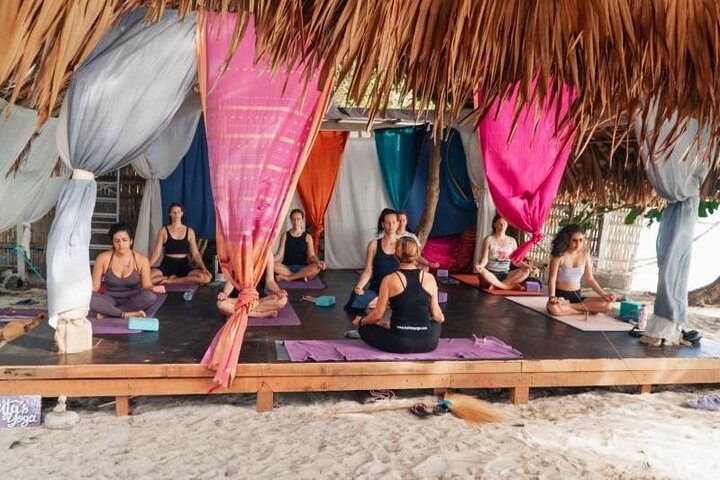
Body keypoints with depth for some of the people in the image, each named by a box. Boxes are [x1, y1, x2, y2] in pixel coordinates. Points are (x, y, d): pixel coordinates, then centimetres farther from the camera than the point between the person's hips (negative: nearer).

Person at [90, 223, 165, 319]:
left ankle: (108, 312, -25)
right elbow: (94, 286, 1)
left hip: (132, 301, 0)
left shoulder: (141, 259, -3)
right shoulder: (103, 258, -3)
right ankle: (127, 314, -30)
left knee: (151, 297, -33)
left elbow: (146, 285, -3)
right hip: (110, 301, 0)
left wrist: (152, 288, -27)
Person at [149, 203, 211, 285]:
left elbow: (195, 253, 2)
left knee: (207, 277, -30)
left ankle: (170, 280, -17)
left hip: (184, 265, 1)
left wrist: (202, 266, -16)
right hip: (167, 265, -1)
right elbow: (157, 252, 1)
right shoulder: (163, 231, 5)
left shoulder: (189, 231, 7)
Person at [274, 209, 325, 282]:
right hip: (287, 268, 0)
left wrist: (318, 261, -27)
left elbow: (311, 255, -4)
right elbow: (280, 254, -1)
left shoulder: (307, 237, 6)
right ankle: (301, 276, -25)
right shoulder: (285, 236, 7)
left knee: (317, 267, -32)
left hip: (302, 268, 0)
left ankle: (287, 278, -27)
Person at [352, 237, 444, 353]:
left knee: (364, 328, 21)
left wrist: (361, 321, 17)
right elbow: (436, 315, 4)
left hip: (400, 343, -2)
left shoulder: (389, 280, -7)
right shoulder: (429, 278, 0)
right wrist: (441, 318, 28)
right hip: (427, 343, 2)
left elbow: (378, 314, -3)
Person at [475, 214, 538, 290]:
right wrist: (481, 265, -31)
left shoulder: (512, 241, 10)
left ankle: (496, 285, -25)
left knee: (526, 271, -21)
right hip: (490, 274, -3)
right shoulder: (489, 239, 0)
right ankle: (511, 286, -26)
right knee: (482, 272, -38)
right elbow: (485, 258, -9)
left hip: (505, 275, 3)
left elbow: (516, 260, 10)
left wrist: (529, 266, -5)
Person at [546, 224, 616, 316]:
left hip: (577, 296, 4)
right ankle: (586, 310, -19)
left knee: (608, 304, -17)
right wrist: (552, 297, -28)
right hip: (560, 295, -4)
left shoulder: (585, 255, 3)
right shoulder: (560, 255, -10)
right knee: (553, 308, -40)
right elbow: (552, 278, -11)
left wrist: (604, 294, -4)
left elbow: (590, 279, 8)